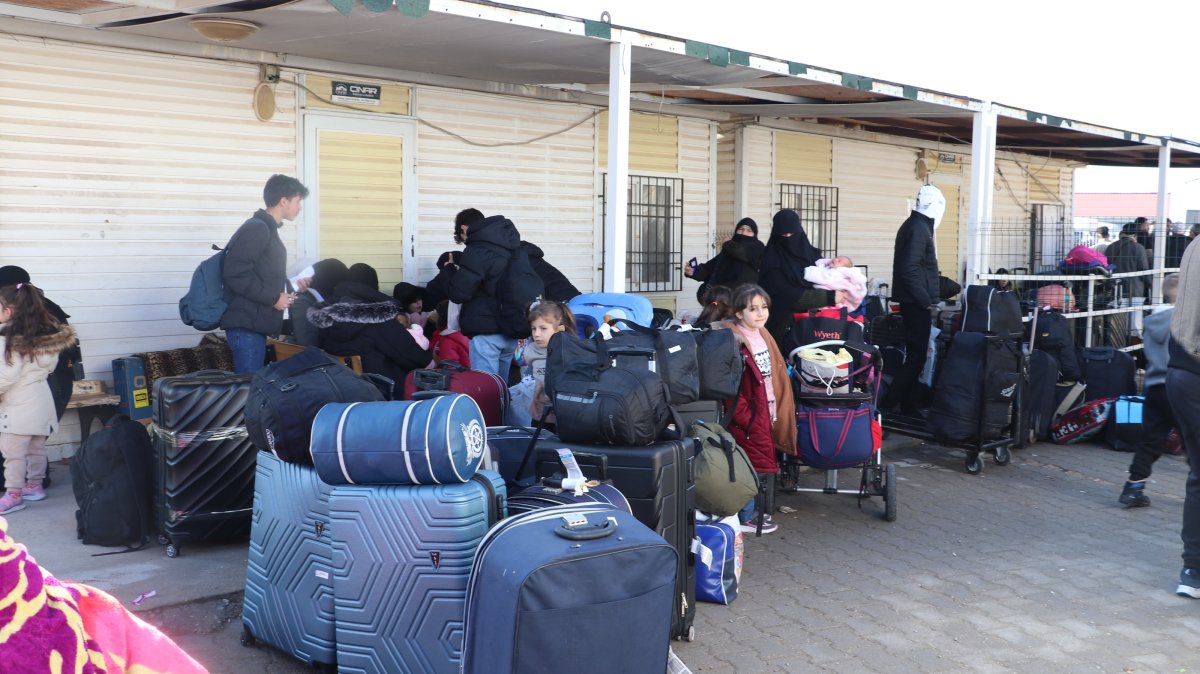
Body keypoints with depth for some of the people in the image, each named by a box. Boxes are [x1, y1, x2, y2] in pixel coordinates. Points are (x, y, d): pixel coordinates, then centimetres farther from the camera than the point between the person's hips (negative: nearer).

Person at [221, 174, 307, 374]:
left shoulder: (267, 230, 18)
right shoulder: (255, 228, -12)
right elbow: (235, 274, -21)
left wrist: (285, 291, 13)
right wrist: (273, 297, -15)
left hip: (254, 322, 10)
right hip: (246, 323, -10)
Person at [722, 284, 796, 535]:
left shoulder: (763, 335, 10)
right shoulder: (734, 342, -18)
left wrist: (777, 411, 16)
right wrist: (745, 417, -19)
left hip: (766, 414, 9)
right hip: (749, 418, -9)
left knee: (763, 463, 15)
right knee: (758, 465, -3)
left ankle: (756, 511, 27)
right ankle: (746, 517, 7)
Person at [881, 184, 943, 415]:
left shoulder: (914, 225, 15)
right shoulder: (919, 228, -16)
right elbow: (909, 269, -24)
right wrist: (926, 299, -18)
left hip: (913, 301, 10)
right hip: (916, 303, -10)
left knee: (914, 353, 12)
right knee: (917, 355, -8)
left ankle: (907, 405, 17)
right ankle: (888, 404, -8)